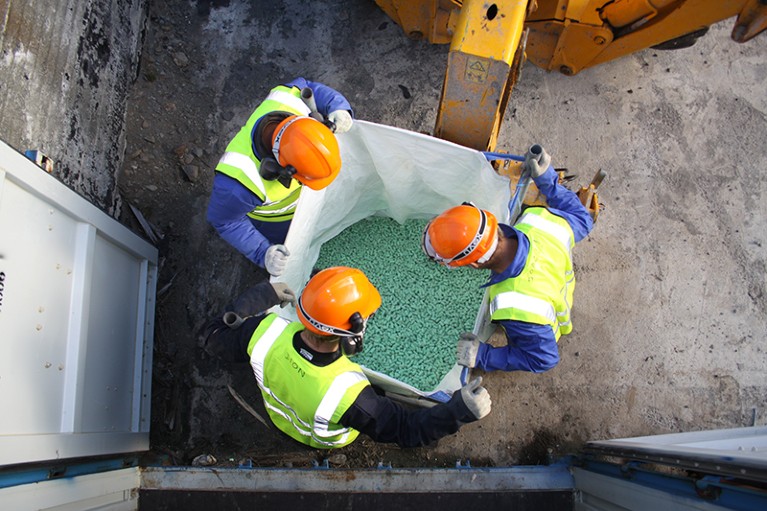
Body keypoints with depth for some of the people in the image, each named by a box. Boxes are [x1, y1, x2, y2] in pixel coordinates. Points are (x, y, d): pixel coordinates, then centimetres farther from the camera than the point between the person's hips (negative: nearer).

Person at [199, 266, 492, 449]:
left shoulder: (267, 332, -39)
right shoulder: (348, 394, -50)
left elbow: (215, 338, -17)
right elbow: (406, 430, -34)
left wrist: (259, 297, -11)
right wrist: (459, 411, -40)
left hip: (281, 416, 4)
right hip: (331, 443, -3)